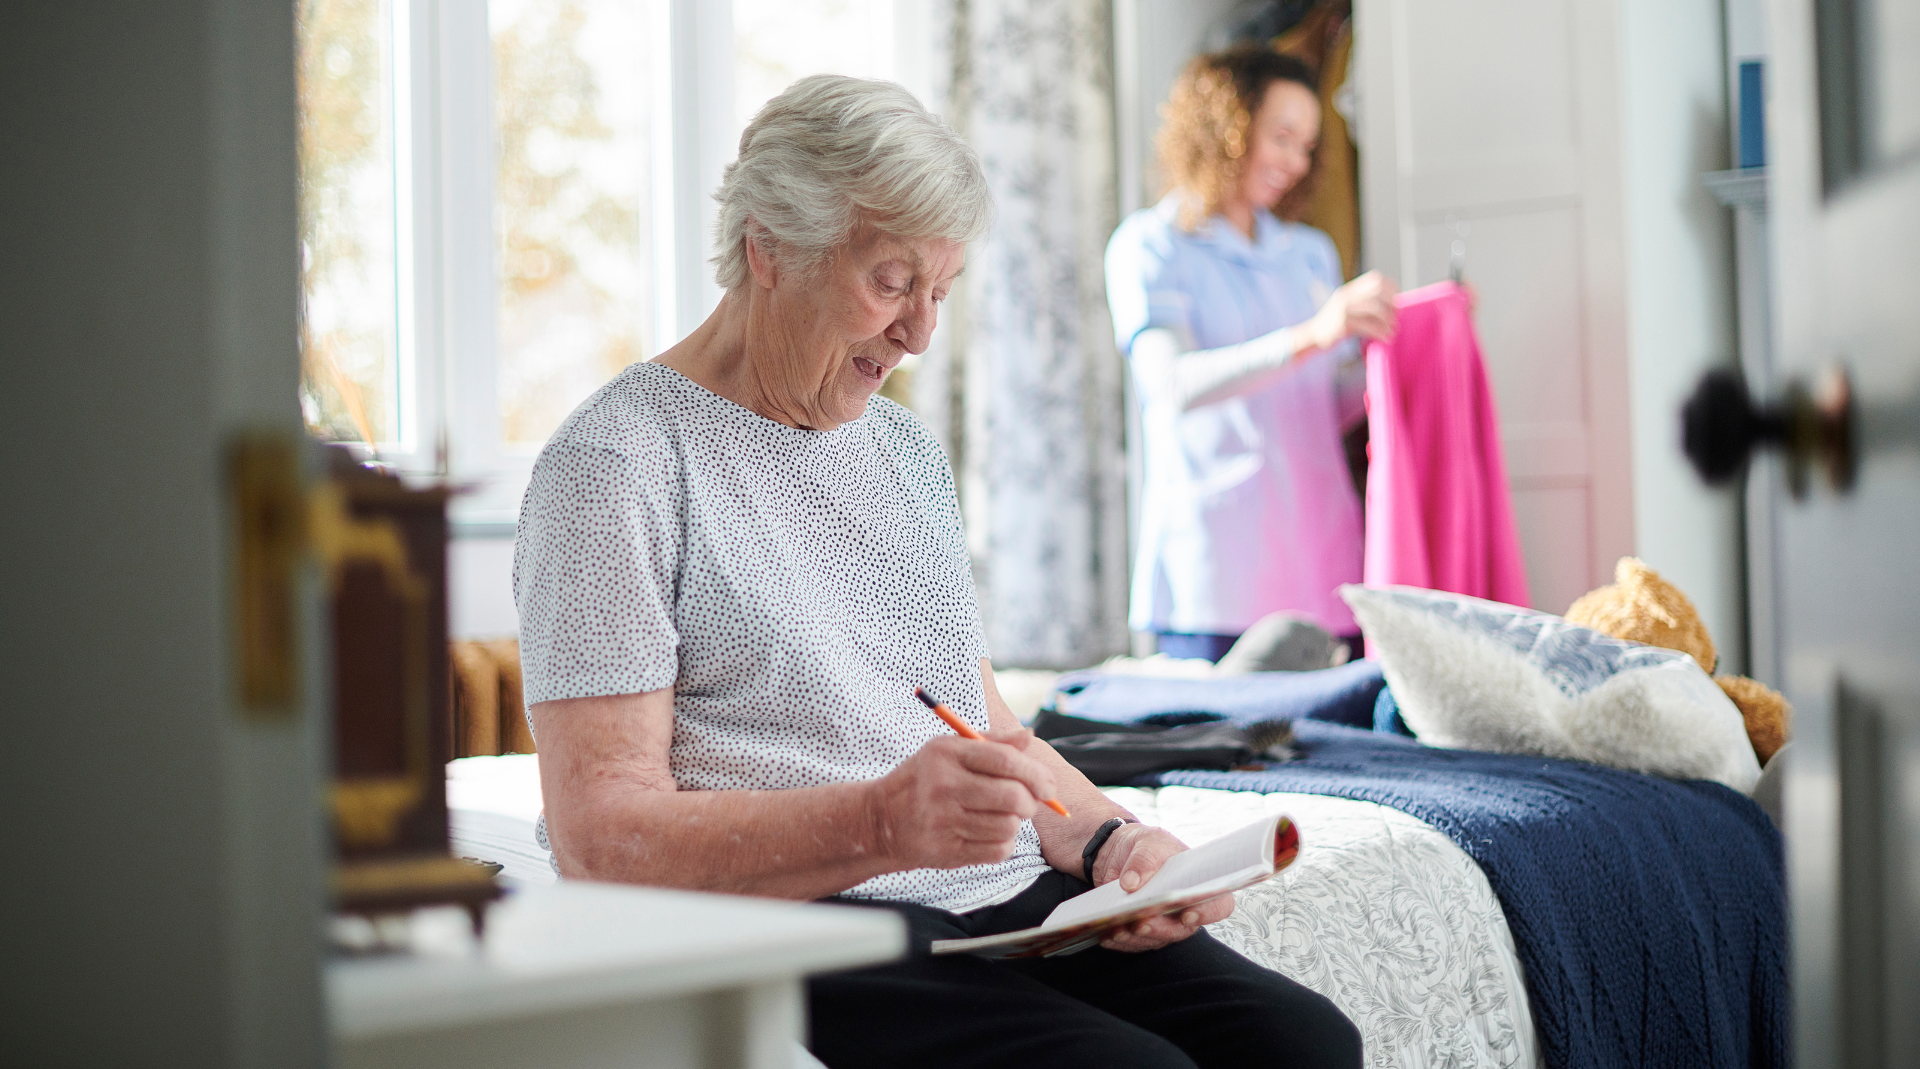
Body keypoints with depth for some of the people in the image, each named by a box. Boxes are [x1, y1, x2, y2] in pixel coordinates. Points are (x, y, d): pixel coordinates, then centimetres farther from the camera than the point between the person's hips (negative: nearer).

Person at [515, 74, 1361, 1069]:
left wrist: (1109, 838, 1)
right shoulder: (615, 465, -5)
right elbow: (600, 833, -13)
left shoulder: (905, 447, 22)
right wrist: (882, 823, -28)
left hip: (1010, 900, 7)